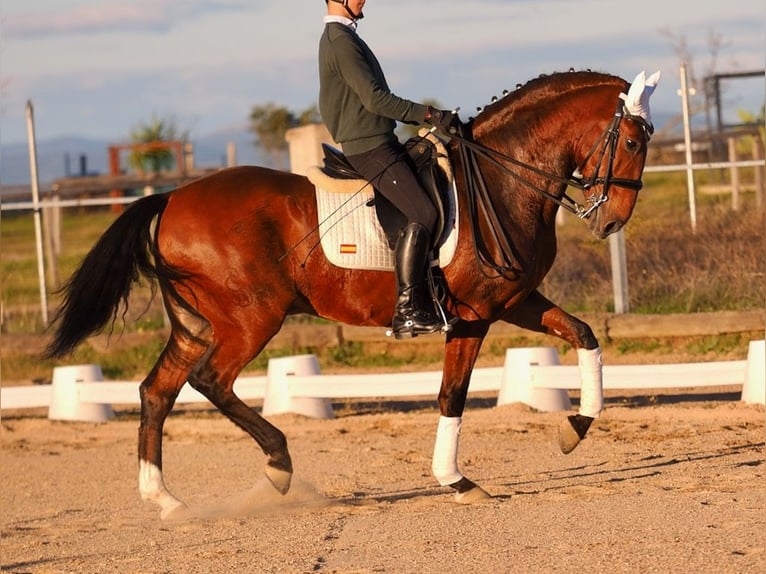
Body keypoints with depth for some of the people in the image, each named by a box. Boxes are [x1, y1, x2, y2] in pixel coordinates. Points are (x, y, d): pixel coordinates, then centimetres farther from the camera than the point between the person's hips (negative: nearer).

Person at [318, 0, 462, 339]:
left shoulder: (341, 38, 20)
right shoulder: (341, 41, -13)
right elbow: (374, 99, -21)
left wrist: (425, 119, 15)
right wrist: (430, 115, -20)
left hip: (379, 143, 11)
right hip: (370, 149, -11)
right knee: (422, 214, -20)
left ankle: (424, 296, 7)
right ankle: (406, 310, -21)